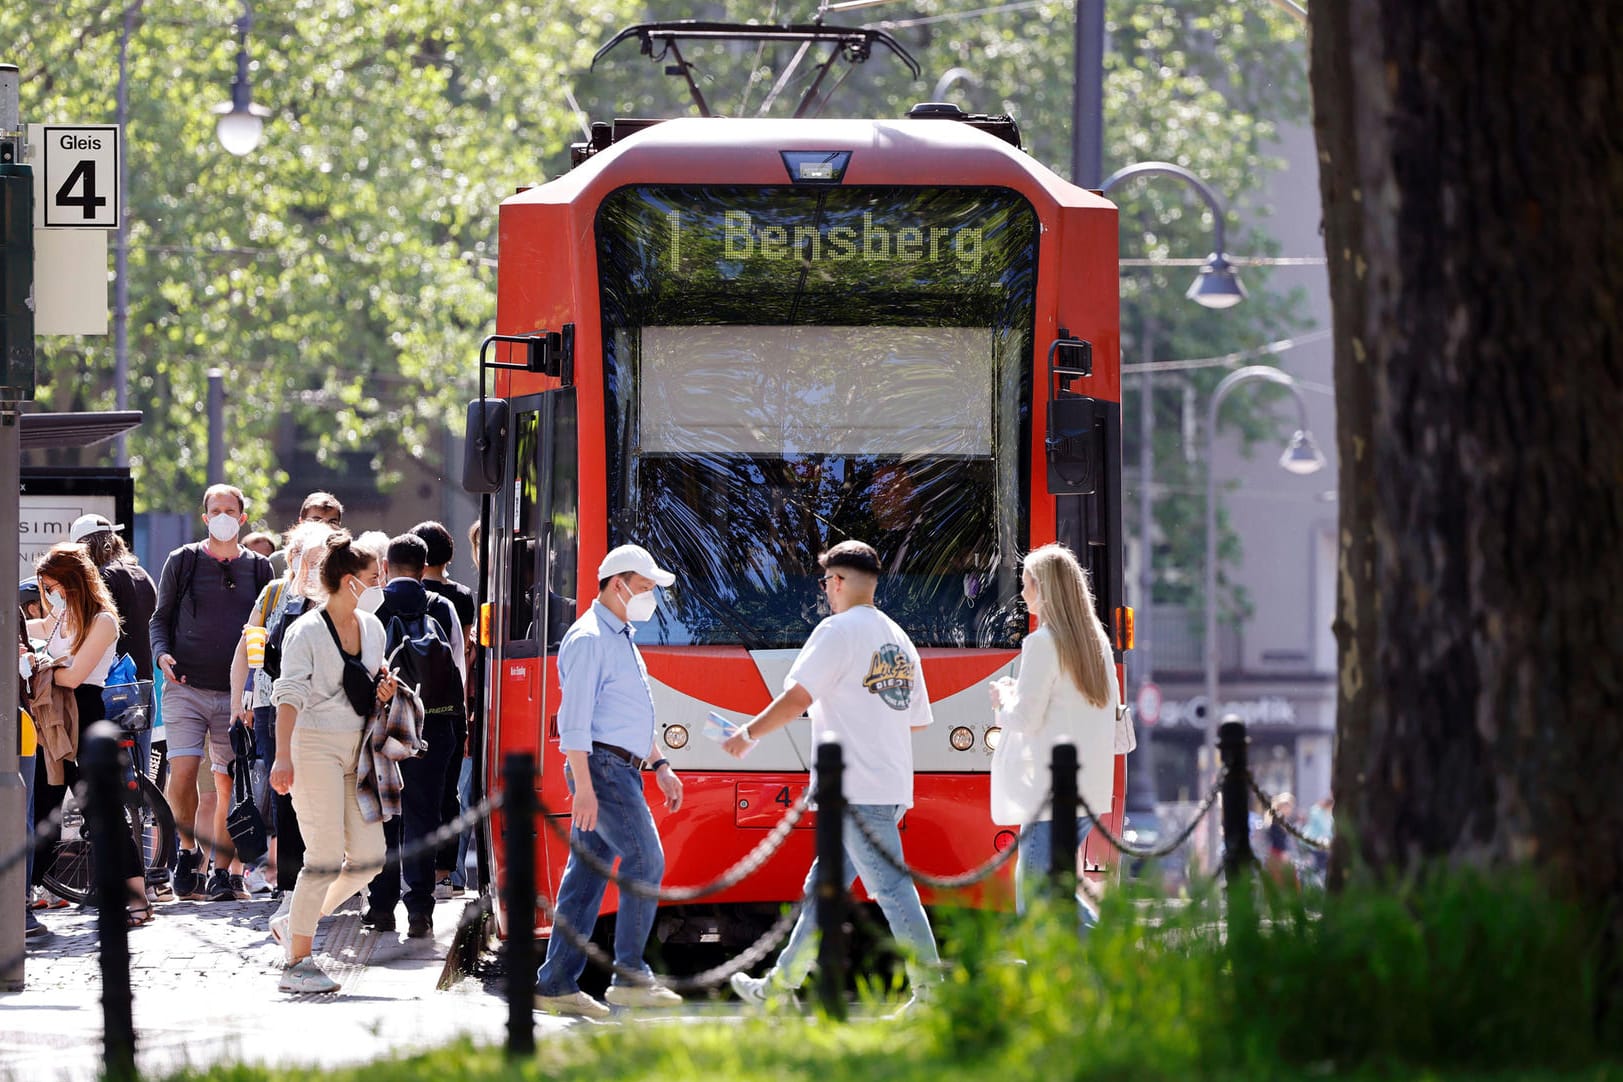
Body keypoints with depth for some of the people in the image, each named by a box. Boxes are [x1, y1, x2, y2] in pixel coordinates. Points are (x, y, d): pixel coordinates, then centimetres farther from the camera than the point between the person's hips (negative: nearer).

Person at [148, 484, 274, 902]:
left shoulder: (259, 568, 11)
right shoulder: (182, 562, 7)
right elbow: (160, 618, 10)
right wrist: (163, 654, -9)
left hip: (237, 693, 1)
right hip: (186, 688, -1)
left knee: (228, 784, 0)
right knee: (182, 773, -15)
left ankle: (224, 871, 7)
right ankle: (189, 850, 5)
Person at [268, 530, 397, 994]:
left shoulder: (372, 626, 12)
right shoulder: (306, 631, -10)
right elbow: (290, 695, -16)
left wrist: (384, 688, 4)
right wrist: (283, 757, -26)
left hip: (358, 749, 7)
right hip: (316, 745, -7)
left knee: (369, 855, 1)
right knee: (325, 858, -10)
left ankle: (294, 921, 20)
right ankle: (297, 963, -1)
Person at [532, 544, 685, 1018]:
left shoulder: (622, 640, 21)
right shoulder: (589, 639, -11)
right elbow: (574, 717, -18)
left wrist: (660, 766, 24)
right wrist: (583, 786, -23)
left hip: (623, 770, 10)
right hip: (602, 767, -10)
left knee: (586, 873, 7)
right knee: (645, 861, -13)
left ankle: (556, 984, 6)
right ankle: (629, 976, -12)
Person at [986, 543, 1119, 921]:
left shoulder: (1043, 643, -11)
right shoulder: (1096, 641, 13)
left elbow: (1025, 719, -14)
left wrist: (1003, 700, 8)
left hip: (1052, 792, -9)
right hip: (1092, 788, 9)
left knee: (1034, 895, -6)